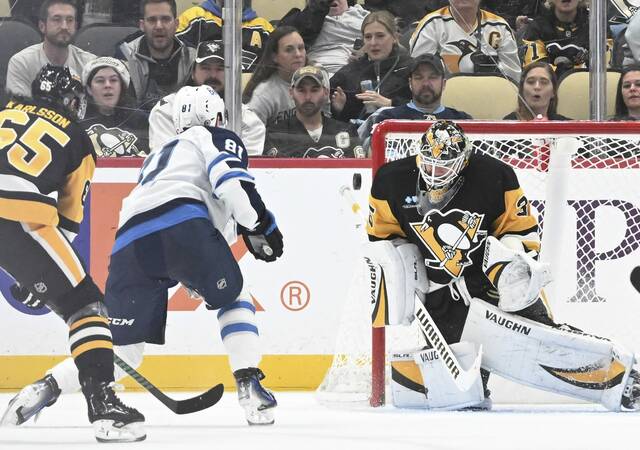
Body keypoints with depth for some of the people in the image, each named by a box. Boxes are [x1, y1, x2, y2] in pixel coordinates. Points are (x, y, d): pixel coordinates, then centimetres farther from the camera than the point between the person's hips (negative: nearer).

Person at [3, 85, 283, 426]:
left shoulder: (158, 156, 43)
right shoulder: (215, 138, 21)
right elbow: (230, 179, 0)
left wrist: (190, 280, 45)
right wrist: (259, 225, 5)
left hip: (129, 242, 5)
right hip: (182, 224, -5)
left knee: (123, 349, 8)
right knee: (234, 298, 19)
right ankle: (249, 384, 2)